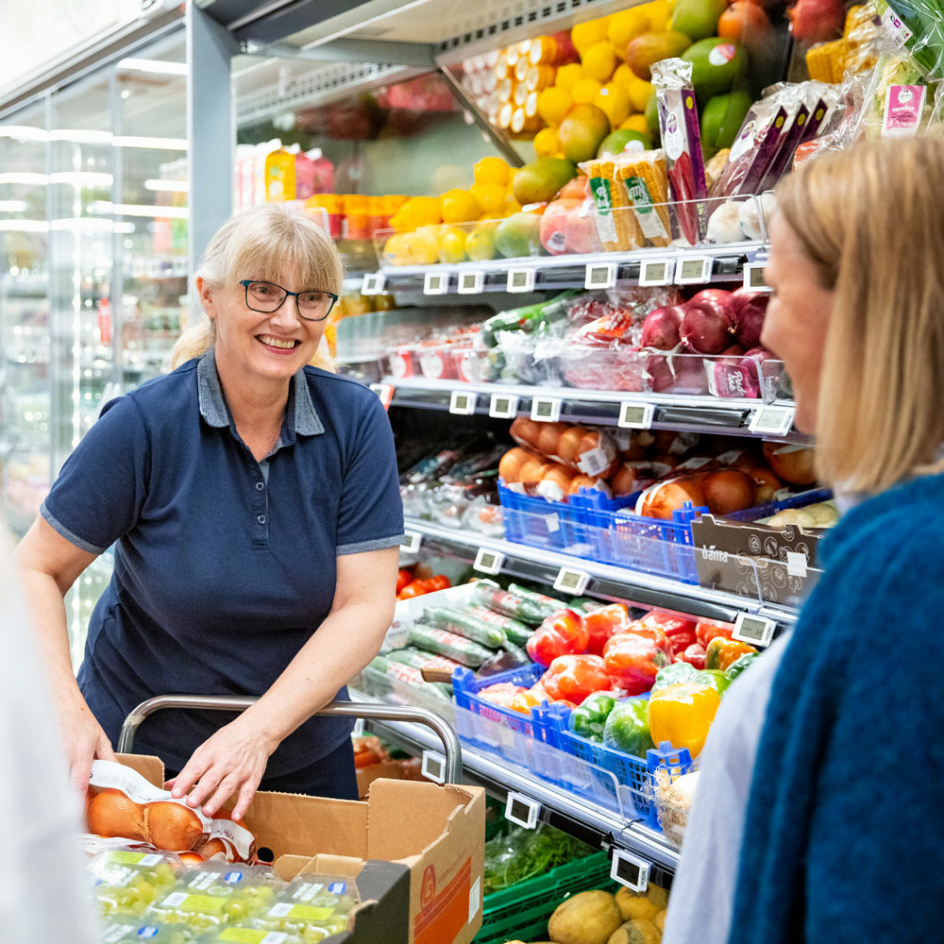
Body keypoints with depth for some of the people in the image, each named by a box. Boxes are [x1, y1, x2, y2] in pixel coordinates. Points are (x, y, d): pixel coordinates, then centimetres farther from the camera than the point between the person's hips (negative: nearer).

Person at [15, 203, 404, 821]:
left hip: (303, 754, 2)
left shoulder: (356, 421, -12)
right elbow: (38, 570, -10)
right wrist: (66, 709, -26)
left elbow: (366, 603, -15)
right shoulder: (143, 424, -17)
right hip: (135, 748, -2)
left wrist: (258, 732, -26)